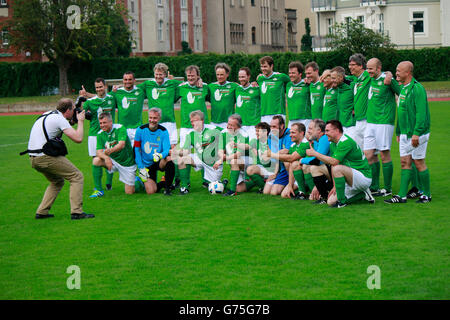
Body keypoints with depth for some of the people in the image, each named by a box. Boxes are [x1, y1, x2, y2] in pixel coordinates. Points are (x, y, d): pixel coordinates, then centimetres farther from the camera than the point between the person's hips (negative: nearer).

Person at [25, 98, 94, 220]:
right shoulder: (60, 119, -9)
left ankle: (42, 212, 17)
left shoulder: (48, 114, 18)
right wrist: (80, 121, 1)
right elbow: (78, 138, -15)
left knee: (57, 181, 26)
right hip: (46, 157, -9)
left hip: (33, 159, 9)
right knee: (77, 176, -1)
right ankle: (76, 212, -9)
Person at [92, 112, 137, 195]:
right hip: (113, 160, 4)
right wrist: (106, 158, -36)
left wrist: (111, 150, -52)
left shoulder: (120, 128, -17)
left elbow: (121, 145, -31)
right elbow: (99, 151, -12)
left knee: (129, 192, -5)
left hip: (127, 162, -4)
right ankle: (98, 190, -15)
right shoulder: (100, 134, -4)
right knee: (96, 160, -25)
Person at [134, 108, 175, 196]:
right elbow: (136, 150, -2)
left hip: (159, 162, 0)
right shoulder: (141, 130, -7)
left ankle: (167, 187, -15)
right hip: (146, 165, 0)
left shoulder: (163, 131, -6)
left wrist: (160, 155, -39)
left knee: (169, 159, -35)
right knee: (151, 191, -16)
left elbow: (167, 149, -15)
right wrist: (141, 168, -8)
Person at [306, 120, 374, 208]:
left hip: (364, 177, -10)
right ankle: (362, 194, 12)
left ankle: (342, 202, -21)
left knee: (337, 168, -33)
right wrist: (335, 186, 1)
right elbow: (332, 164, 8)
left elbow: (334, 162, -31)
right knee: (331, 202, 2)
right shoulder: (333, 144, 8)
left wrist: (314, 153, -23)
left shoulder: (346, 142, -22)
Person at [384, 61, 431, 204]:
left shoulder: (417, 88, -15)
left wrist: (416, 133, -25)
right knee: (405, 162, 6)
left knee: (418, 162, -1)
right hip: (405, 134, 9)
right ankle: (402, 196, 7)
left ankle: (426, 195, 11)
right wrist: (398, 132, 21)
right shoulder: (402, 89, 14)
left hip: (416, 134, -9)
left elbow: (421, 113, -21)